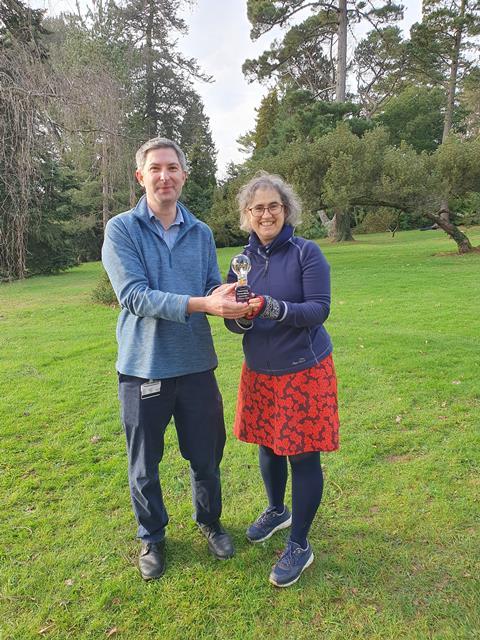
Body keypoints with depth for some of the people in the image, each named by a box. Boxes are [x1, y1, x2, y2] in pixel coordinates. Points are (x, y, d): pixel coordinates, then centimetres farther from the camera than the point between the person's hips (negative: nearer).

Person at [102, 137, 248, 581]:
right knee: (144, 466, 13)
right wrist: (201, 303, -28)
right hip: (143, 366, -3)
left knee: (206, 457, 17)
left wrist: (229, 300, -21)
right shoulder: (122, 230, -7)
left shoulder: (201, 233, 6)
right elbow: (134, 296, -18)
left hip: (196, 364, 3)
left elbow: (214, 291, 3)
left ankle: (210, 522, 45)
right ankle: (152, 537, 40)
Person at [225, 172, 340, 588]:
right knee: (267, 446, 18)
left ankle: (300, 546, 22)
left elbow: (319, 309, -17)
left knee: (302, 455, 3)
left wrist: (274, 308, -32)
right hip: (260, 370, 5)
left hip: (304, 370, -4)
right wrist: (241, 315, -20)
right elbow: (233, 323, 3)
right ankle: (277, 511, 45)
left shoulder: (307, 253, -10)